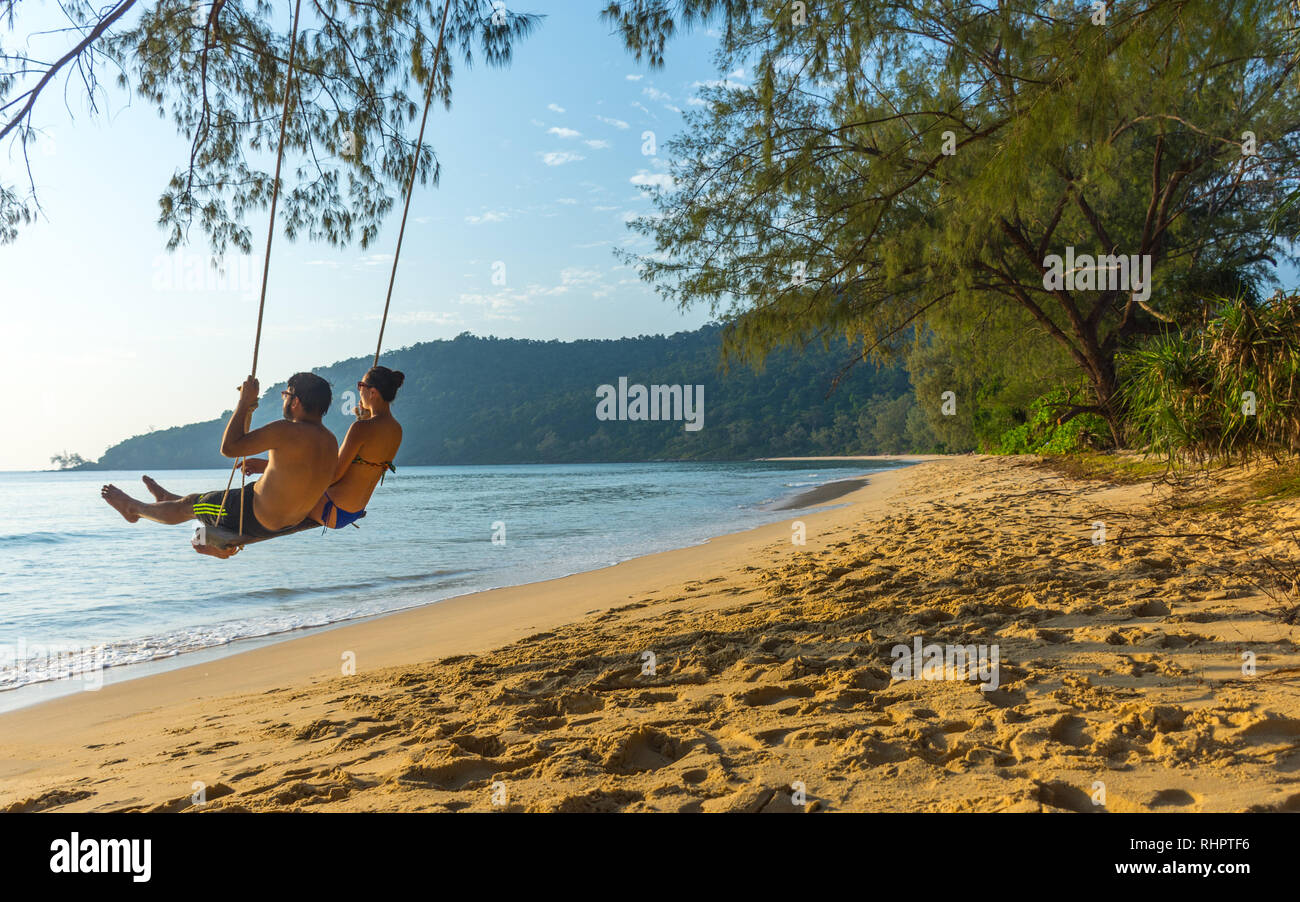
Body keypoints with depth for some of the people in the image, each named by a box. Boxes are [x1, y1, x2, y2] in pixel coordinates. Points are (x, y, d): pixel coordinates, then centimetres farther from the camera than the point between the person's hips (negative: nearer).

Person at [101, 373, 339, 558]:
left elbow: (229, 447, -22)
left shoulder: (287, 431, -29)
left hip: (257, 520, -7)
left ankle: (133, 508, 44)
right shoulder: (331, 440, -4)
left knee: (187, 506, 19)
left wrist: (245, 403, -15)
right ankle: (168, 498, 59)